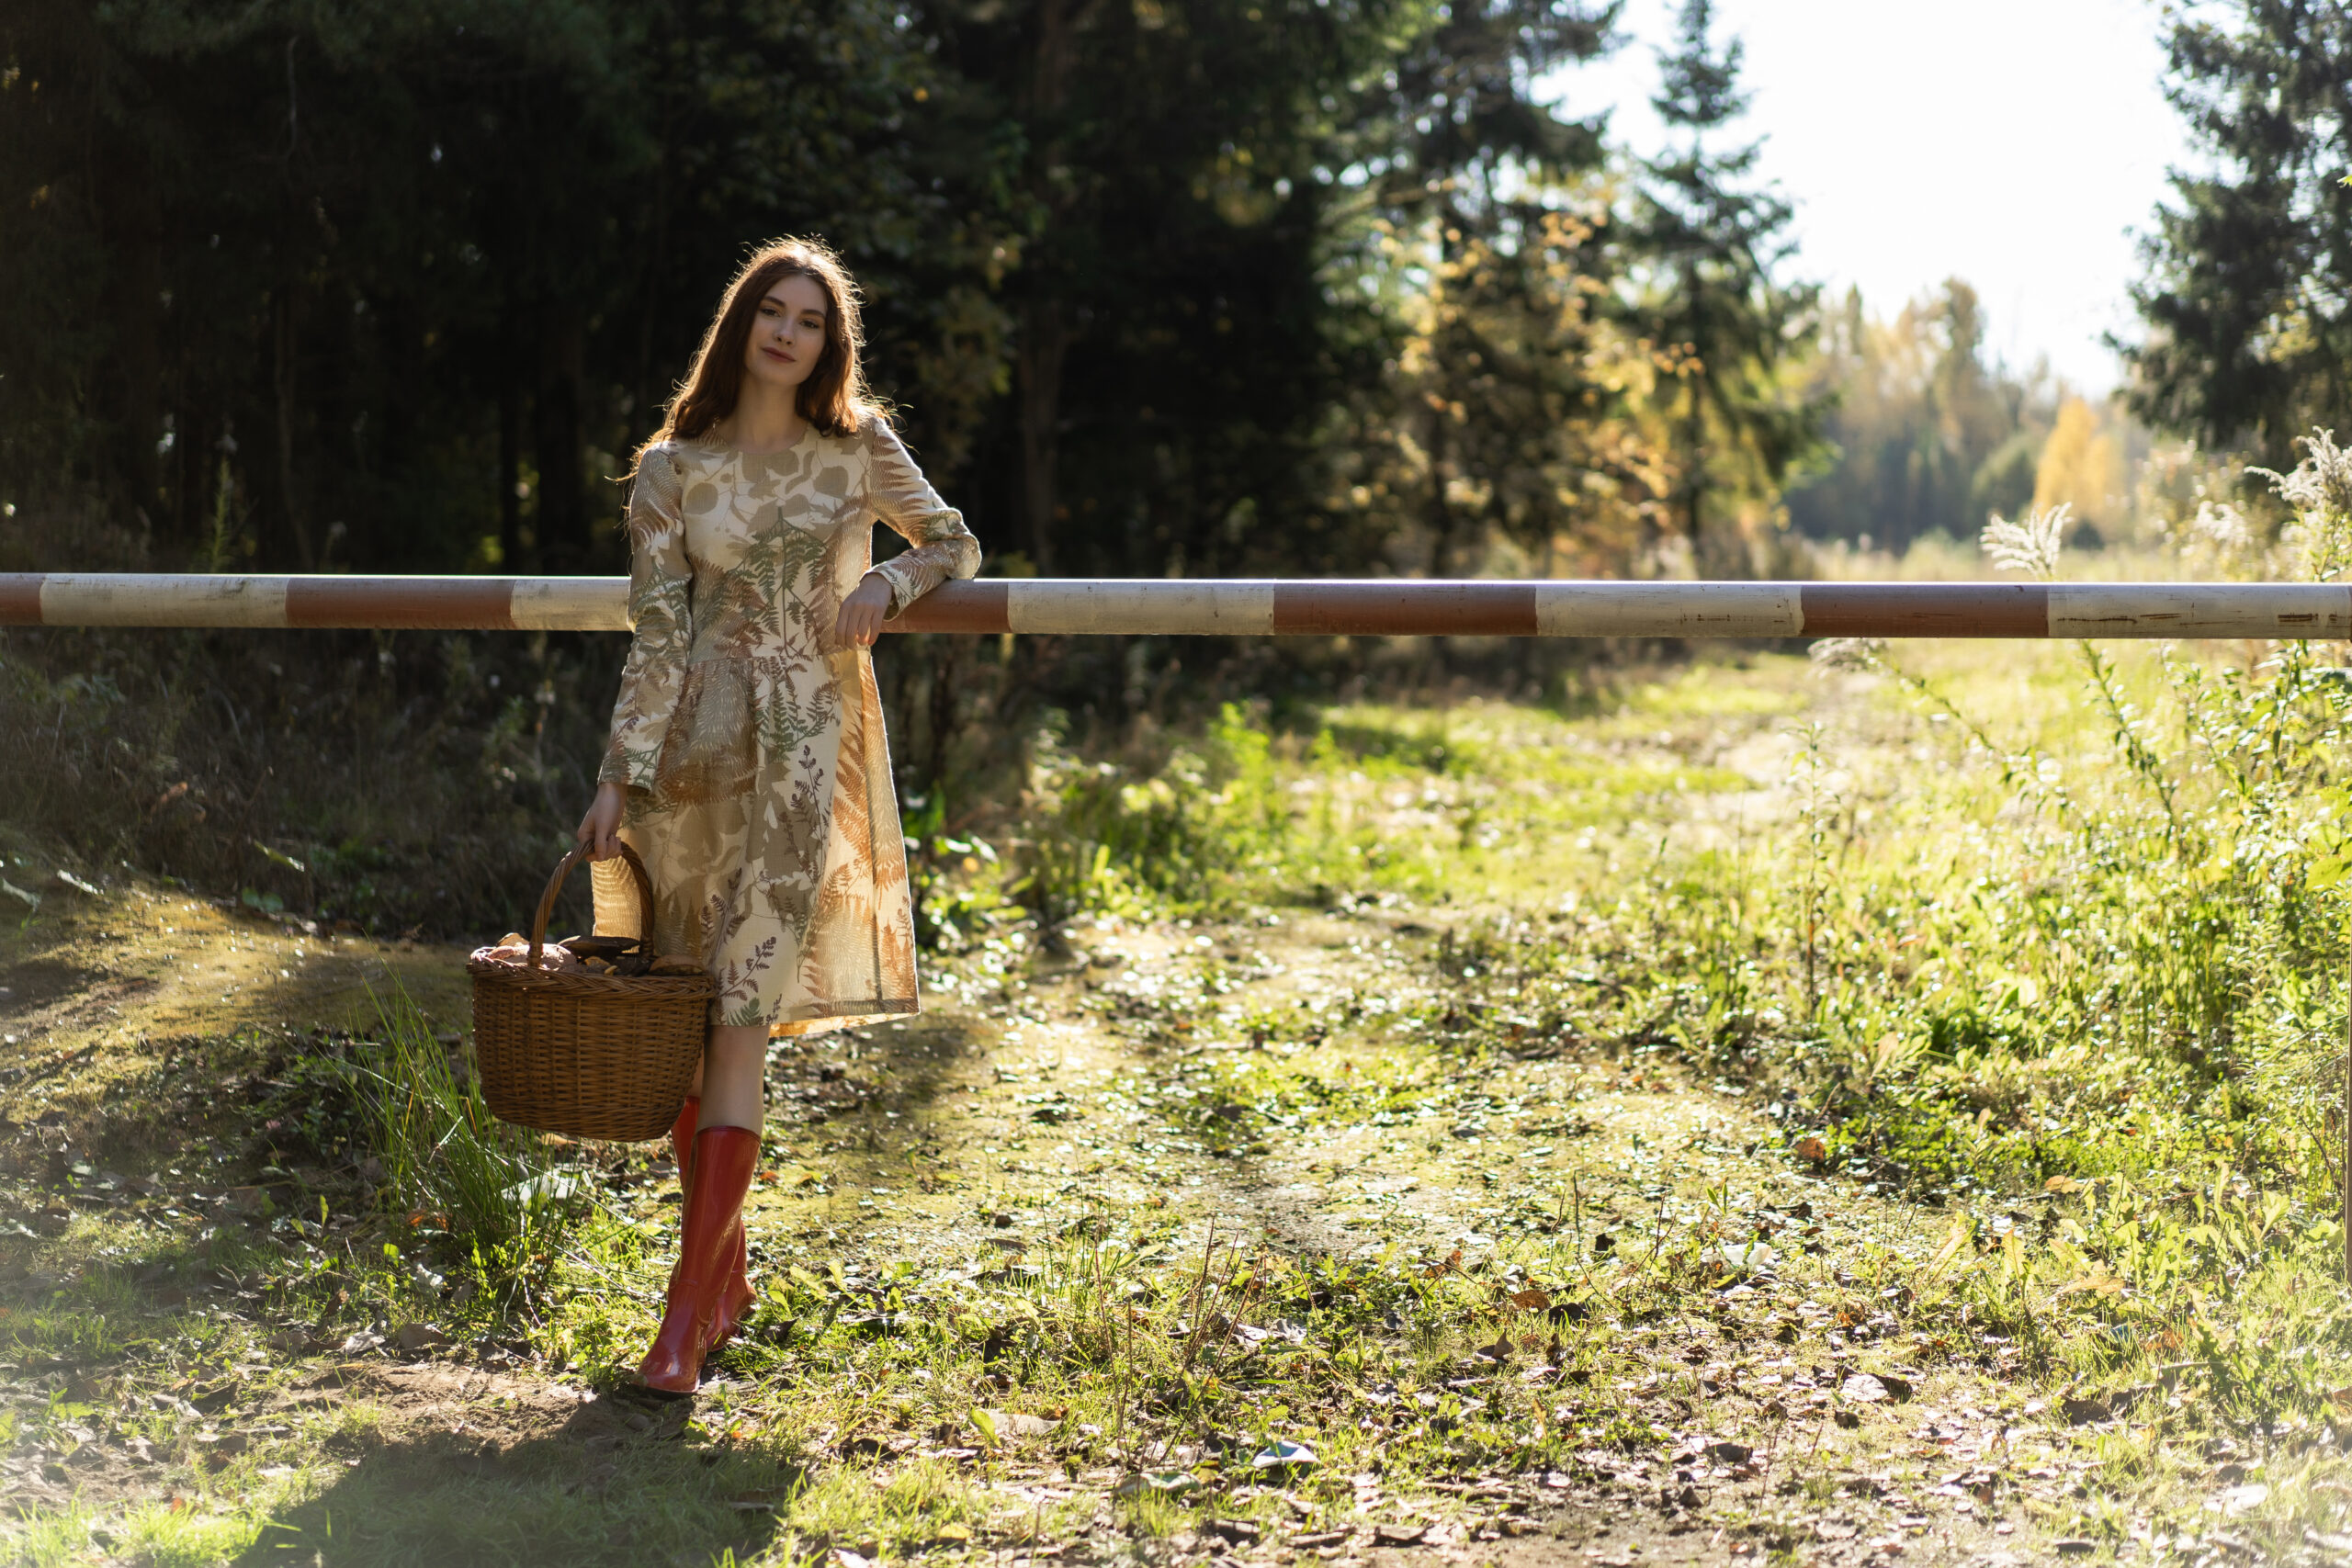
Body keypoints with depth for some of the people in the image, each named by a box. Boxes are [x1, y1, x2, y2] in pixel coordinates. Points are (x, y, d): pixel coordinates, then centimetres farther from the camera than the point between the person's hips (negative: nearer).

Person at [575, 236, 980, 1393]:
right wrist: (617, 778, -7)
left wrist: (883, 586, -2)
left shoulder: (858, 453, 6)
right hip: (693, 748, 2)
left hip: (803, 751, -2)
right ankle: (728, 1272, 21)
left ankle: (690, 1303, -10)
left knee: (739, 1019, -10)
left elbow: (955, 544, 19)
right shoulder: (674, 468, 5)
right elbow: (655, 633, 1)